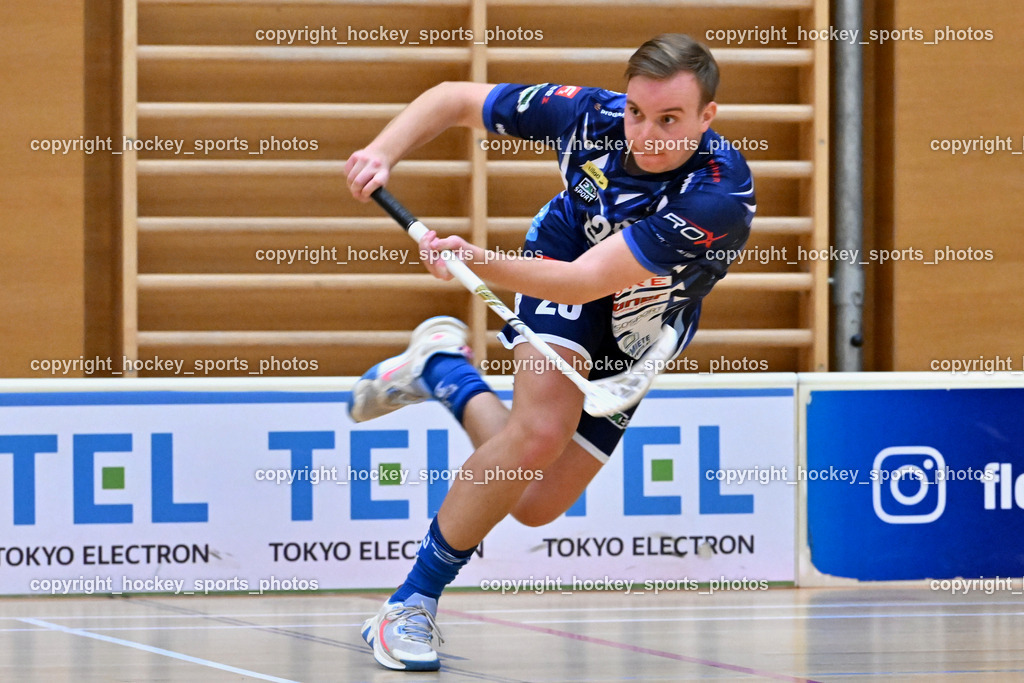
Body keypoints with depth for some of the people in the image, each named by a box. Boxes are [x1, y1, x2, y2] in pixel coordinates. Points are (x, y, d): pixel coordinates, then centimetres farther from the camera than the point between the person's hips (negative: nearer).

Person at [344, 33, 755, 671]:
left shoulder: (720, 195, -38)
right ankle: (412, 606, -16)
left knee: (536, 504, -4)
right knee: (542, 431, -29)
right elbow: (455, 98, -10)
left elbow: (585, 282, -42)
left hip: (634, 337, 0)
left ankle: (443, 364, 19)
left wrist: (480, 260, -55)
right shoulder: (587, 114, -27)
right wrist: (383, 152, -26)